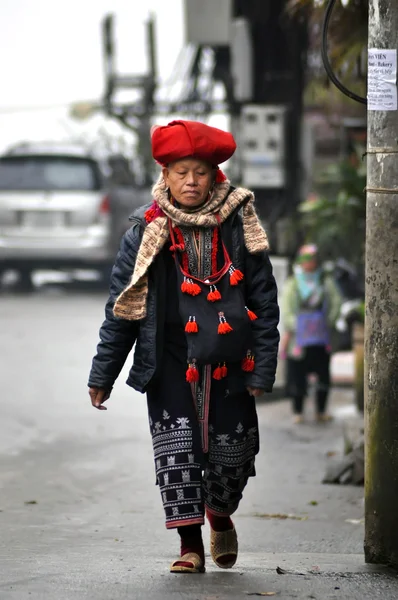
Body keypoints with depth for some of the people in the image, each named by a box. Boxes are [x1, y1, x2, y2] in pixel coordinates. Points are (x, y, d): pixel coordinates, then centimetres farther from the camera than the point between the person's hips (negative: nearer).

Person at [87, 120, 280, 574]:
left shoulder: (238, 228, -1)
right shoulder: (147, 233, -1)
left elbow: (264, 300, 3)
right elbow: (121, 306, 3)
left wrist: (263, 368, -1)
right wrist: (102, 374, 2)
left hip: (227, 364, 1)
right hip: (170, 362, 0)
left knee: (231, 452, 7)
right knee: (175, 449, -7)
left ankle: (220, 516, 37)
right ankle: (190, 545, 4)